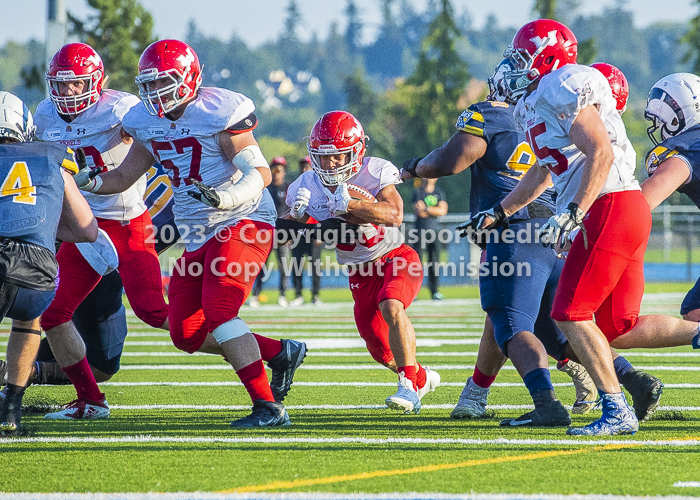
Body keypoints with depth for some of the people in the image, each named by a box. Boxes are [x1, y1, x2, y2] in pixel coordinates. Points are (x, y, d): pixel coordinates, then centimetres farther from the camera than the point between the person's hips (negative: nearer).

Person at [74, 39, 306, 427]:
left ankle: (268, 406, -22)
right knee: (187, 334, 3)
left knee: (218, 309, -25)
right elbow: (123, 177, 15)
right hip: (197, 236, 8)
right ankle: (281, 353, 18)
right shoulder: (147, 123, 7)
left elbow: (261, 172, -19)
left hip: (243, 223, -8)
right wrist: (87, 181, -5)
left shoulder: (219, 113, -16)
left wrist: (227, 198, -38)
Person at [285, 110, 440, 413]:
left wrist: (348, 205, -44)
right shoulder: (306, 187, -8)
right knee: (381, 351, 7)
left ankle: (409, 385, -24)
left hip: (396, 257, -5)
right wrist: (297, 214, -26)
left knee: (391, 307, -34)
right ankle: (424, 378, 37)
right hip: (361, 274, 5)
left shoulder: (375, 173, -18)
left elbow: (394, 215, -33)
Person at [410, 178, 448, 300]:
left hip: (434, 230, 3)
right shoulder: (417, 192, 3)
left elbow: (443, 211, -5)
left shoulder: (439, 193, 10)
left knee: (434, 261, 2)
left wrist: (425, 208, -12)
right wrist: (434, 210, -7)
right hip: (420, 230, -3)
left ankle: (434, 291, 8)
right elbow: (419, 212, -9)